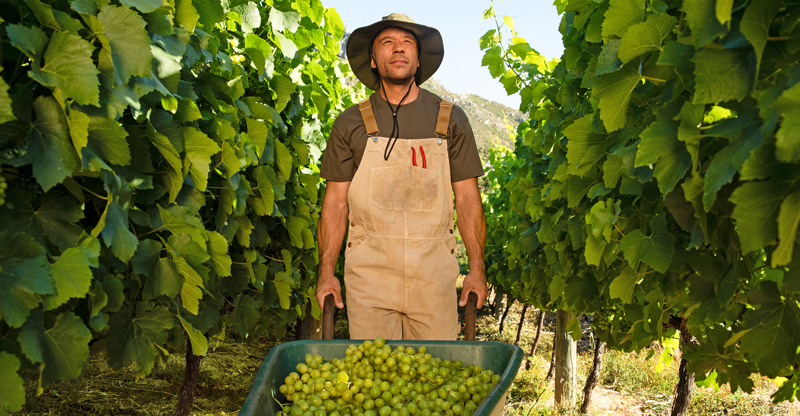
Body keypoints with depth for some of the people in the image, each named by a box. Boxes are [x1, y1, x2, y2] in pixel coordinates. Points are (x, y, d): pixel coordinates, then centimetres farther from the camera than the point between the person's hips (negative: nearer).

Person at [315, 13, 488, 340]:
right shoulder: (351, 123, 7)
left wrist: (477, 269, -1)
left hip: (433, 271, 1)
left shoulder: (450, 119, 9)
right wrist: (326, 272, -2)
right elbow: (335, 202, 6)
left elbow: (467, 198, 7)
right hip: (369, 270, 0)